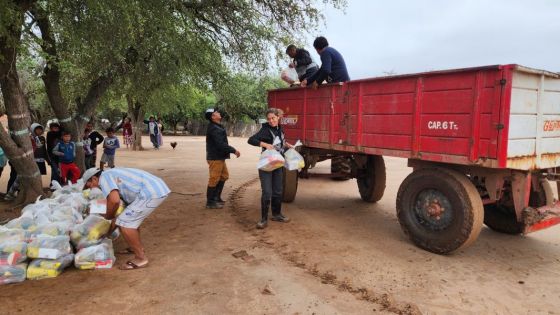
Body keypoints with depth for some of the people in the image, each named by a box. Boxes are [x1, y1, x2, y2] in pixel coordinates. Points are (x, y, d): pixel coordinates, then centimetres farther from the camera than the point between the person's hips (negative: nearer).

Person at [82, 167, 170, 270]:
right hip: (158, 187, 10)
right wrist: (109, 231, 37)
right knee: (131, 218, 26)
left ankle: (141, 258, 3)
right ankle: (138, 248, 36)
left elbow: (114, 200, -17)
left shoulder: (104, 177, 0)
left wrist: (107, 217, 4)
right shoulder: (114, 178, 28)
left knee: (124, 223, -4)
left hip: (151, 192, -10)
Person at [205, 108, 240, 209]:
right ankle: (210, 202, 8)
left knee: (224, 176, 19)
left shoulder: (217, 127, 14)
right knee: (214, 179, -2)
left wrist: (232, 150, 13)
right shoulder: (213, 129, -19)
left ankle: (216, 197, 28)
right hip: (215, 158, -11)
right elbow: (221, 144, -26)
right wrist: (234, 150, -20)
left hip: (219, 157, 11)